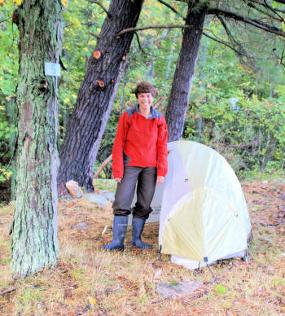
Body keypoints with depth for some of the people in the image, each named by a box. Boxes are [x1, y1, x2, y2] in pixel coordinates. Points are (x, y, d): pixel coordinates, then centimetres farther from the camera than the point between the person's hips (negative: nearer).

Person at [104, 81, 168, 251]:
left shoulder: (159, 119, 2)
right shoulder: (128, 116, -4)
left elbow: (162, 146, 4)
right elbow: (118, 143, -4)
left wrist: (162, 171, -3)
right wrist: (117, 170, -9)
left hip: (150, 167, 2)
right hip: (130, 165, -2)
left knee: (144, 205, 8)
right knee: (122, 203, -5)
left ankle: (137, 239, 20)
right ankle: (118, 241, 2)